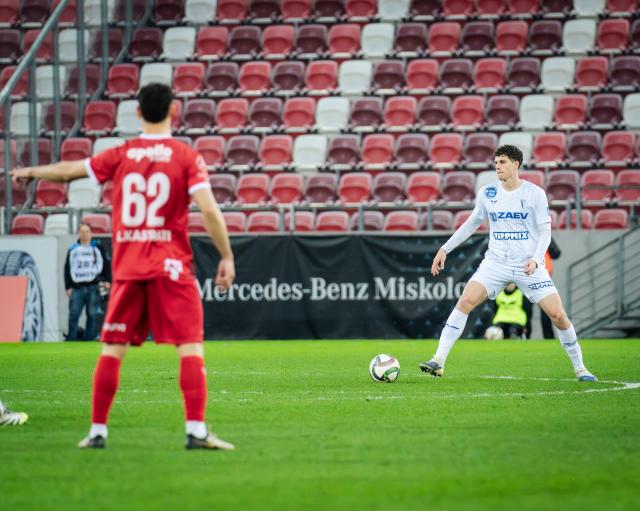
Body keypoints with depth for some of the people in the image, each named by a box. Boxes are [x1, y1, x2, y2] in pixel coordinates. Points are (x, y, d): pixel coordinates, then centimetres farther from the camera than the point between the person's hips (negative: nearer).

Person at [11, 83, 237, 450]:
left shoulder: (120, 156, 5)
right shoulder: (187, 157, -3)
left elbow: (68, 170, 14)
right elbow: (209, 210, -12)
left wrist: (29, 172, 32)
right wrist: (227, 257, -5)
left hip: (127, 268, 3)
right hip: (172, 267, -3)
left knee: (112, 349, 10)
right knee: (191, 346, -4)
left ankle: (98, 430, 13)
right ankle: (197, 430, -14)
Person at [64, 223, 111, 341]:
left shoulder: (97, 247, 8)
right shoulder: (73, 249, 12)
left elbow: (106, 264, 8)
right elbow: (67, 269, 13)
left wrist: (107, 281, -2)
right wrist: (68, 287, 5)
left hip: (93, 287, -1)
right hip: (77, 288, 1)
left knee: (93, 315, -2)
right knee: (74, 314, -5)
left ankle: (88, 339, 2)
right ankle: (71, 339, -4)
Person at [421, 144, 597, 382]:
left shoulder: (535, 193, -5)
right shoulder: (487, 192, 4)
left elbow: (545, 231, -6)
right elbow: (472, 223, 18)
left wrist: (535, 259, -23)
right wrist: (445, 249, 15)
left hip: (529, 266, -2)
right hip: (496, 262, 2)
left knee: (558, 315, -9)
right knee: (466, 300, -19)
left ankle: (579, 368, 10)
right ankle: (438, 361, -18)